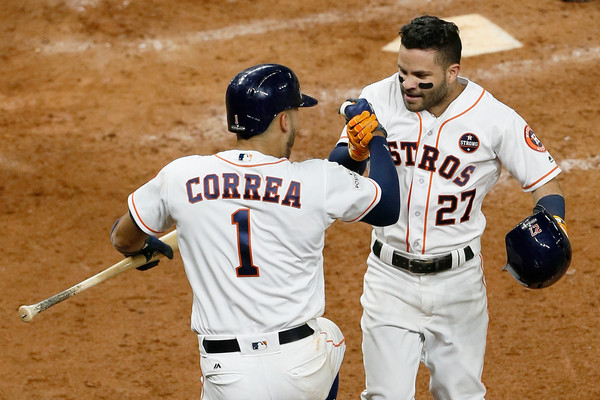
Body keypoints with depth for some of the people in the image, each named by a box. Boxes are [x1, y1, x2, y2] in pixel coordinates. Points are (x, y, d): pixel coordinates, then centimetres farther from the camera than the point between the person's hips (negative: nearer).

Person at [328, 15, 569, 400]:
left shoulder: (495, 119, -13)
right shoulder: (378, 100, -10)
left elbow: (546, 181, -5)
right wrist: (358, 149, -29)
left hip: (458, 279, 0)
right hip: (390, 277, 0)